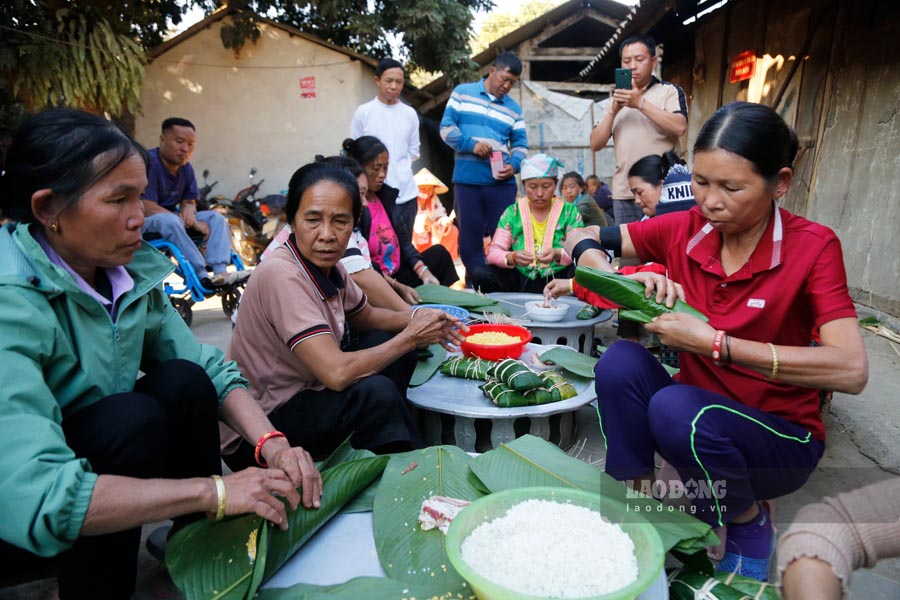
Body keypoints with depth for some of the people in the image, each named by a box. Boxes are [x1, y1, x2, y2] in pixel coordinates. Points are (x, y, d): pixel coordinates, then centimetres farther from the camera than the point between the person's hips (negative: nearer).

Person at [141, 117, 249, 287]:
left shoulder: (186, 167, 2)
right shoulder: (149, 162, -21)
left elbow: (189, 201, 8)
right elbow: (148, 209, -25)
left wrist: (188, 210, -20)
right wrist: (193, 223, -21)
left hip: (171, 219, 8)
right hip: (143, 222, -7)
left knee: (215, 217, -6)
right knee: (169, 220, -37)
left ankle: (220, 272, -26)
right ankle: (202, 276, -32)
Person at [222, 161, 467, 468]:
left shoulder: (327, 265, -2)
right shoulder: (282, 276, -27)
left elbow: (364, 315, 17)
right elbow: (337, 373, -33)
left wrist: (413, 320, -3)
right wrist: (410, 337, -19)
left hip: (302, 396, 9)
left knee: (399, 357, 8)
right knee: (374, 393, -29)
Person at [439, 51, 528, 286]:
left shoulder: (514, 108, 16)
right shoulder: (462, 92, 8)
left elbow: (520, 144, 11)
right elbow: (446, 128, 1)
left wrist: (514, 165, -10)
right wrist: (471, 144, -14)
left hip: (502, 182, 2)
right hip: (466, 179, -1)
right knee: (469, 235, 2)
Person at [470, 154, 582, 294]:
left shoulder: (569, 211, 3)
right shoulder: (512, 212, 4)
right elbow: (493, 251, -5)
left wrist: (558, 255, -30)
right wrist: (512, 257, -28)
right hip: (521, 280, 1)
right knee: (481, 275, -23)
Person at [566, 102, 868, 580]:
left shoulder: (812, 247, -15)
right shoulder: (684, 229, -6)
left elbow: (851, 371, -27)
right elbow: (580, 239, -3)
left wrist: (715, 344, -31)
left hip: (782, 438, -2)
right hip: (700, 411, 3)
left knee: (677, 409, -33)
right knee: (621, 360, -25)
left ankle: (749, 525, -2)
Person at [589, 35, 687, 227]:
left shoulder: (670, 91, 4)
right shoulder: (613, 101, 16)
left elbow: (680, 127, -14)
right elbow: (595, 144, 8)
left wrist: (640, 103, -15)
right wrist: (613, 111, -6)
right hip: (623, 193, 4)